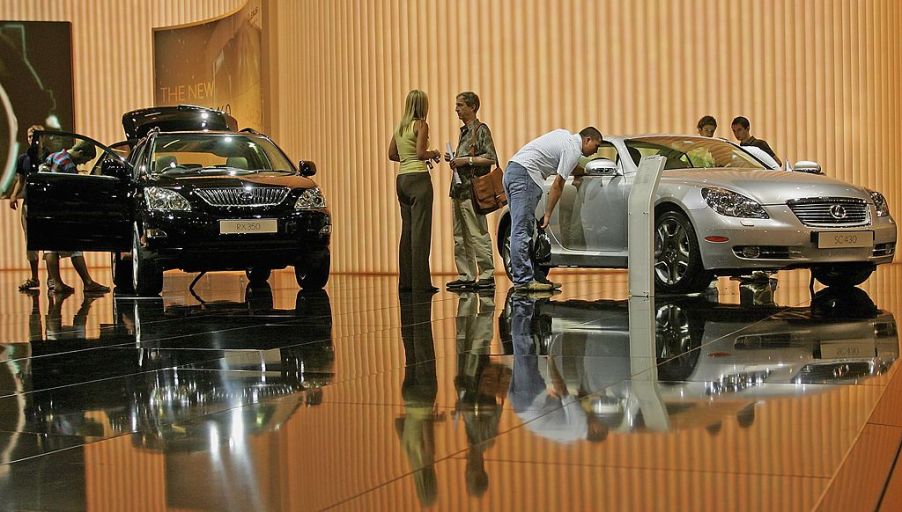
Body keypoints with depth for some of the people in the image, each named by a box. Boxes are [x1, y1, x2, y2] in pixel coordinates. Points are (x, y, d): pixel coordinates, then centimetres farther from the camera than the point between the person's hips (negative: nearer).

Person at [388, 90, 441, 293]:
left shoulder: (399, 126, 14)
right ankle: (421, 282, -8)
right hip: (418, 178, -8)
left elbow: (392, 154, 16)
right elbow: (421, 153, -16)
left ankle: (406, 280, 12)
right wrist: (433, 154, 3)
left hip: (402, 178, 8)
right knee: (420, 230, -7)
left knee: (407, 230, 11)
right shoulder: (421, 125, -7)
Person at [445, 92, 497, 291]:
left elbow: (491, 158, -14)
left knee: (478, 235, -8)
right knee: (460, 237, 9)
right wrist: (454, 159, 10)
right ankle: (466, 276, 14)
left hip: (472, 190, -9)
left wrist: (466, 160, -17)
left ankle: (487, 275, -4)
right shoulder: (464, 131, 19)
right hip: (458, 189, 9)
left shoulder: (481, 130, -6)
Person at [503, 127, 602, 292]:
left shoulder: (564, 135, 22)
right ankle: (523, 280, -15)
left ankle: (524, 278, 6)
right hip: (525, 173, -10)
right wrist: (547, 214, -3)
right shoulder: (573, 150, -5)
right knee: (521, 231, -13)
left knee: (523, 229, 7)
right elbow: (557, 184, -7)